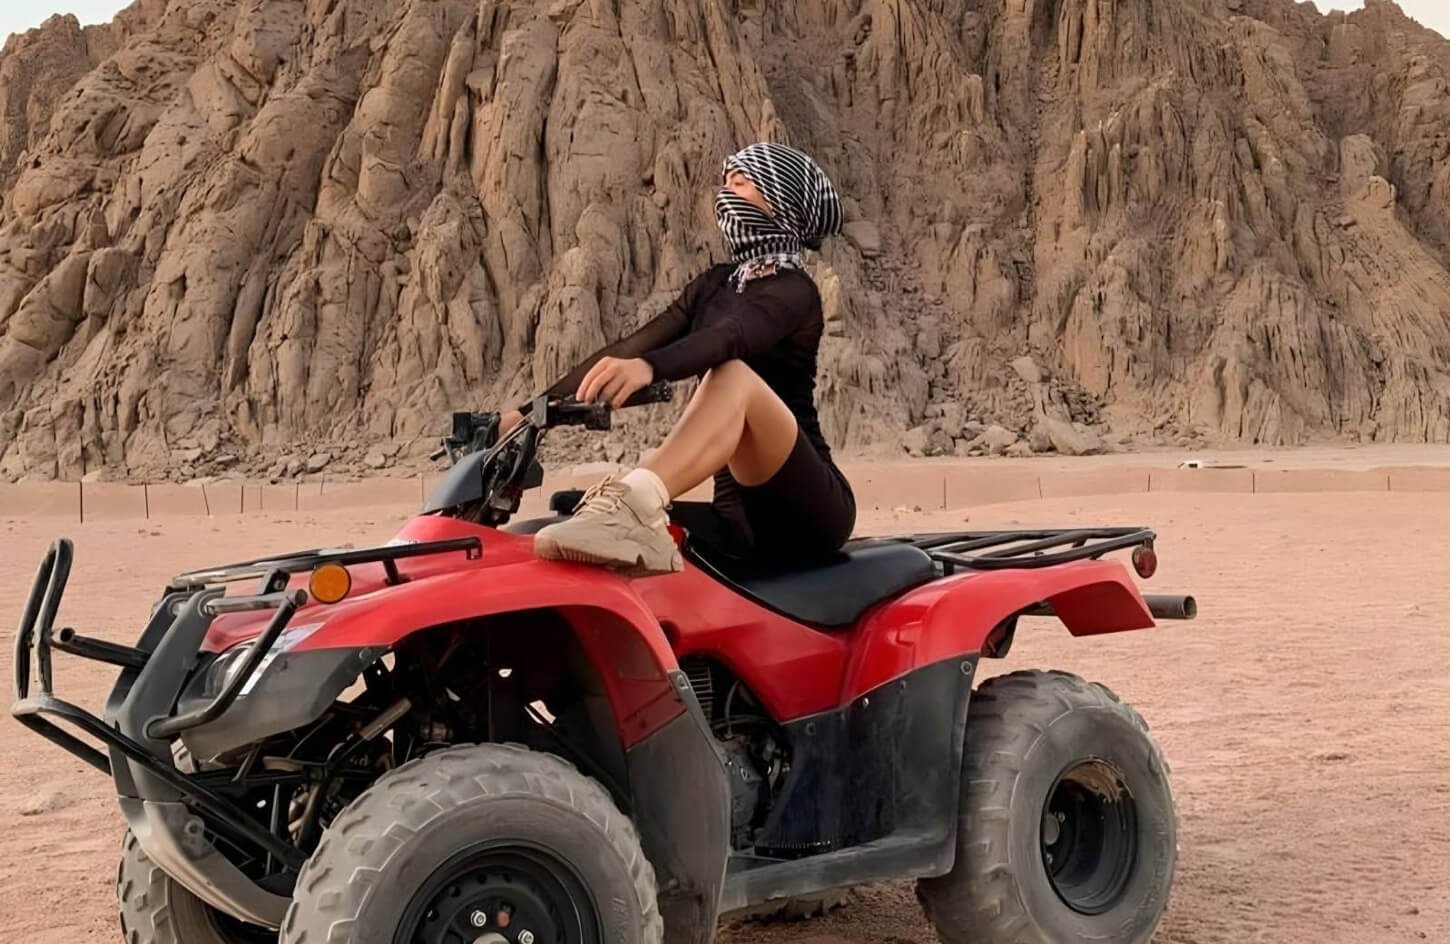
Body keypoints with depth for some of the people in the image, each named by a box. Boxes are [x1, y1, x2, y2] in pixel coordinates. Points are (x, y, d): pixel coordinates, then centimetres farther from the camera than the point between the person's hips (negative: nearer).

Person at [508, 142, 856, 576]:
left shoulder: (793, 290, -4)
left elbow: (731, 336, -25)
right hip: (740, 516, 7)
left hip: (809, 512, -7)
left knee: (733, 375, -34)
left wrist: (648, 367, -45)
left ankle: (633, 502, -54)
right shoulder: (716, 285, 18)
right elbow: (628, 348, 12)